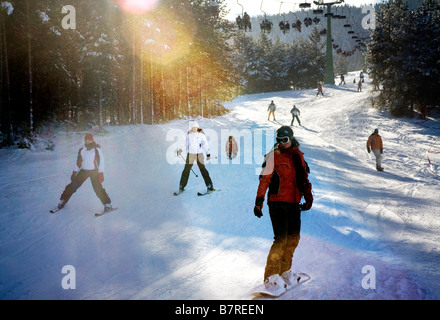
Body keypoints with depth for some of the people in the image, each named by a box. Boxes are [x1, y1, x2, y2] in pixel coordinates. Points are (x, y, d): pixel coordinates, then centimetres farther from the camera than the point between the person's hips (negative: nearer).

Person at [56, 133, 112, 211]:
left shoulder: (97, 149, -8)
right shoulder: (81, 150, 7)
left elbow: (101, 161, -11)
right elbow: (78, 162, 16)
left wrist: (101, 174, -18)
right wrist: (74, 172, 12)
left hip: (94, 171, -4)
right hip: (83, 171, 5)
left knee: (97, 188, -17)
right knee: (73, 185, 0)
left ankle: (107, 204, -8)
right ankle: (63, 200, 17)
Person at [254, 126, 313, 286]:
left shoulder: (298, 155, 13)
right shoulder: (273, 155, -4)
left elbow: (304, 178, 22)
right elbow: (264, 179, -8)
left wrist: (308, 197, 16)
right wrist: (259, 201, -14)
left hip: (294, 202, 6)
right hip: (277, 202, -6)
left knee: (294, 237, 11)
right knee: (281, 237, -14)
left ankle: (284, 270, 26)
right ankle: (271, 274, -10)